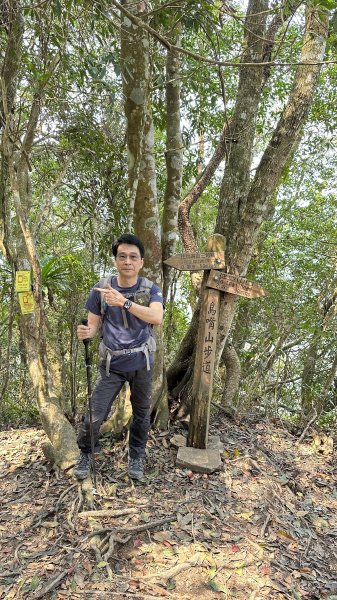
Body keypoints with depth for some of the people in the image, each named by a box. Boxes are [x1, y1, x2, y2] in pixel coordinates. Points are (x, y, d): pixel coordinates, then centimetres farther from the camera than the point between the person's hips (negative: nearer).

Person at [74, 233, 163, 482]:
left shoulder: (151, 289, -7)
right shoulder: (100, 291, -5)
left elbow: (157, 317, -25)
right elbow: (94, 325, 0)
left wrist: (124, 302, -36)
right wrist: (85, 332, -25)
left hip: (141, 363, 1)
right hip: (112, 365, 0)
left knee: (141, 413, 14)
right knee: (95, 413, 1)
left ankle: (136, 457, 37)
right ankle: (85, 454, 30)